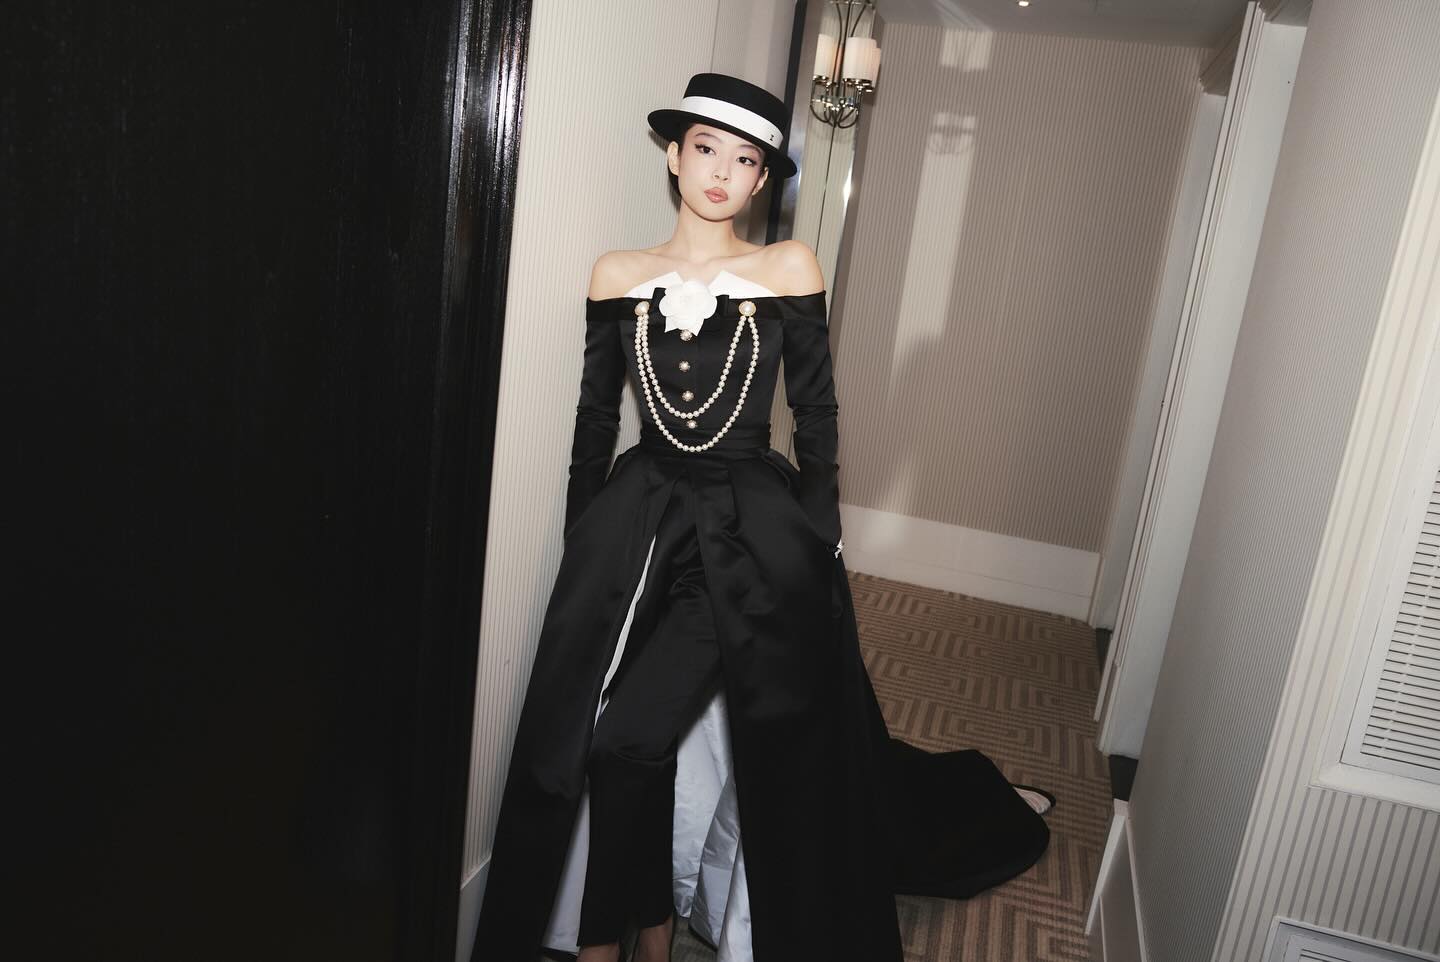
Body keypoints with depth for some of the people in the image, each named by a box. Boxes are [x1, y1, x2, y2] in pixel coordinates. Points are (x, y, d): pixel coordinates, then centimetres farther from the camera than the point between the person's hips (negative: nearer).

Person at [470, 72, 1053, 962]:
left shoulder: (790, 269, -2)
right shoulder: (618, 276, 4)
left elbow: (816, 415, 1)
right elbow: (594, 421, 7)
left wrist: (821, 541, -1)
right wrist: (581, 546, 7)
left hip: (754, 531, -3)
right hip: (638, 522, 3)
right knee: (602, 742, 4)